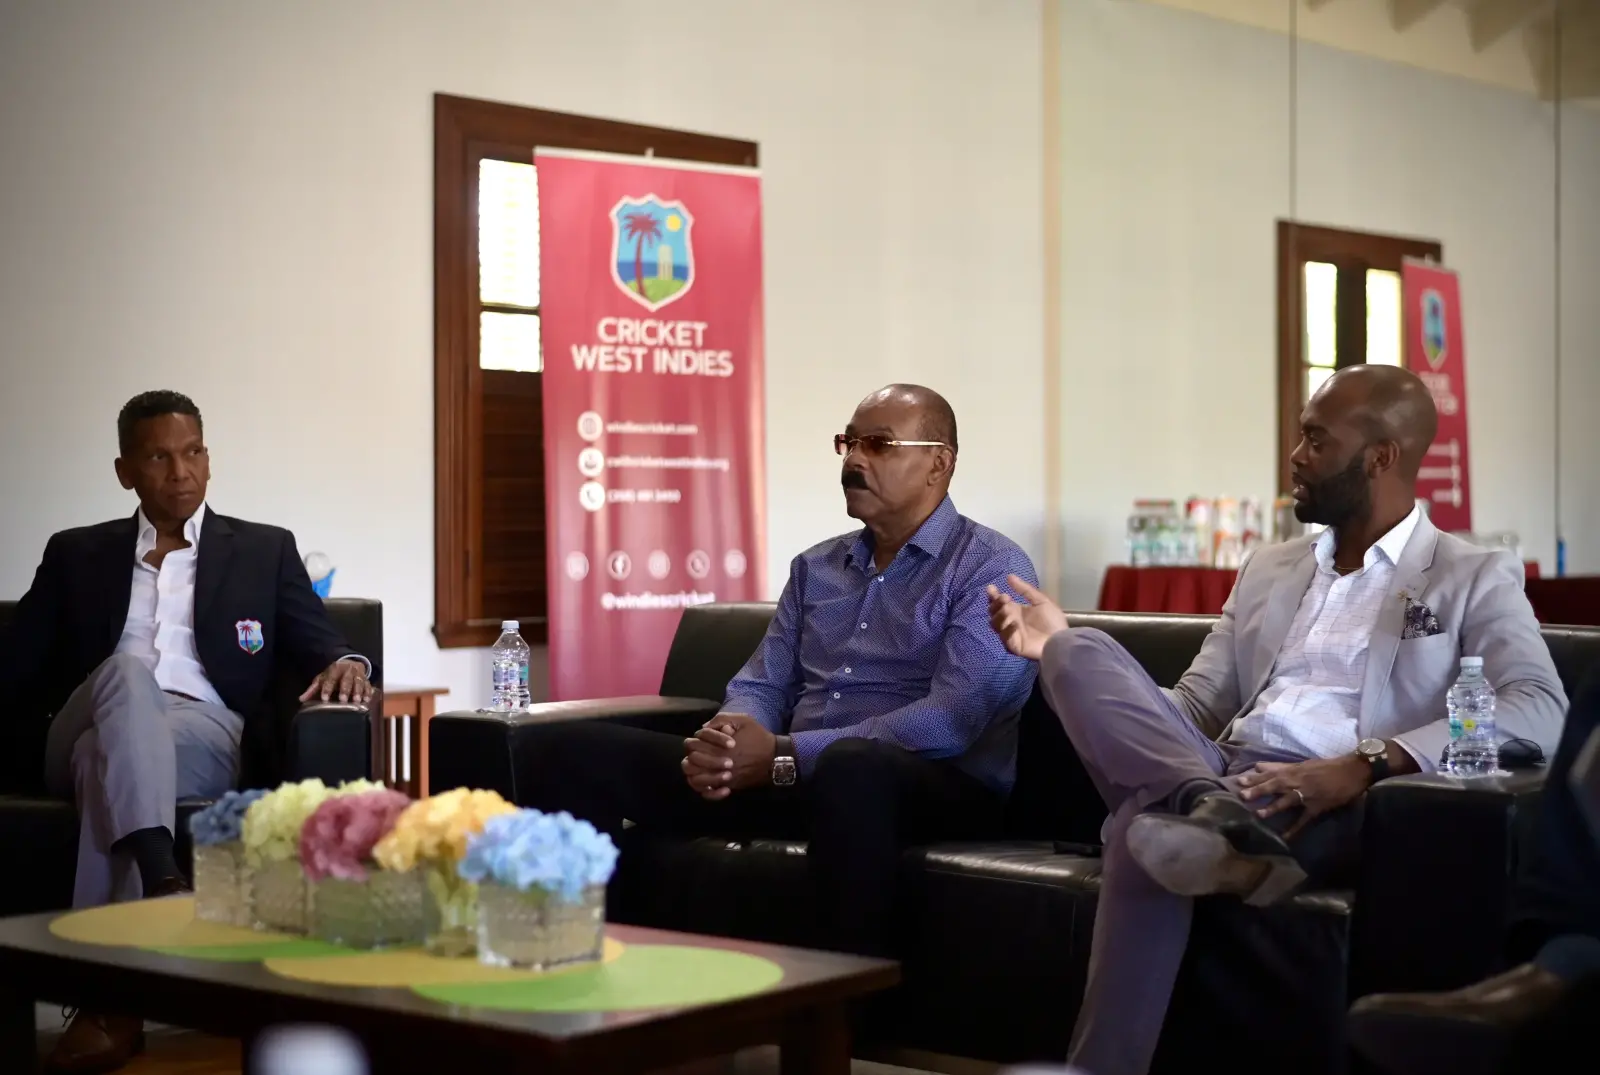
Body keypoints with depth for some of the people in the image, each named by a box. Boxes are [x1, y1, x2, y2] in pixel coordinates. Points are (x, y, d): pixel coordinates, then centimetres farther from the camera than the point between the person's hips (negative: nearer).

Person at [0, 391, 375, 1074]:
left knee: (111, 756, -35)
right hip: (89, 732, 1)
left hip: (203, 735, -1)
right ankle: (160, 883, -53)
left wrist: (344, 664, -14)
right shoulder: (77, 555, 23)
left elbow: (320, 647, 10)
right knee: (126, 673, -34)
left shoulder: (264, 551, 20)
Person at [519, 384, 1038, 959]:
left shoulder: (991, 568, -3)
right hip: (794, 777, 6)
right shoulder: (815, 567, 20)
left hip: (939, 786, -6)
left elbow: (953, 721, -16)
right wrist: (724, 742, -11)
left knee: (849, 768, -44)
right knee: (574, 749, -9)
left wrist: (783, 754, -19)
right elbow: (761, 685, 15)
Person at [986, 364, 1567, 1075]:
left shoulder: (1476, 580, 9)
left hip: (1331, 802, -6)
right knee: (1082, 654, -22)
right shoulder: (1267, 570, 28)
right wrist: (1062, 654, 9)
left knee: (1151, 820, -38)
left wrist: (1368, 762, -23)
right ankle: (1214, 811, -41)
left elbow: (1538, 713, -10)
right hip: (1220, 778, 6)